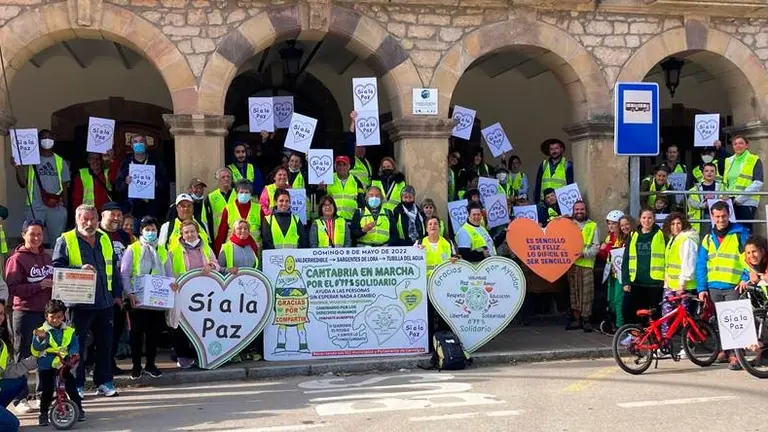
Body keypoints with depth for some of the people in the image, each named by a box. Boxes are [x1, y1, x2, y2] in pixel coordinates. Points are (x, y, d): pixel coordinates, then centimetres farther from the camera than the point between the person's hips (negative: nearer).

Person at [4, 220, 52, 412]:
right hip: (25, 314, -6)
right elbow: (12, 288, -14)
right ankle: (20, 398, 9)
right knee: (22, 356, 2)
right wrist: (39, 285, -20)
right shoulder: (17, 259, -6)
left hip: (46, 312, 6)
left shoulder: (46, 257, 13)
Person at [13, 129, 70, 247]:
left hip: (56, 208, 1)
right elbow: (23, 184, 4)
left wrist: (65, 208, 5)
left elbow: (65, 187, 11)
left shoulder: (60, 162, 10)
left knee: (57, 241, 2)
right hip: (35, 208, -1)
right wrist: (18, 168, -10)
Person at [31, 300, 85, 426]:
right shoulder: (41, 331, 1)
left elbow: (74, 345, 1)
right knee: (47, 390, -8)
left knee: (71, 386, -3)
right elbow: (35, 348, -12)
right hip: (46, 366, -2)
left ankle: (79, 409, 11)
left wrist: (73, 354, -20)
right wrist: (41, 338, -34)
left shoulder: (69, 331, 8)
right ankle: (43, 413, 9)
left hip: (63, 364, 2)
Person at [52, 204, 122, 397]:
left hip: (104, 302, 5)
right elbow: (57, 267, -9)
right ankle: (76, 385, 12)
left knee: (105, 343, 10)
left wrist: (117, 293, 14)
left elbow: (114, 269, 18)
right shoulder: (65, 240, -2)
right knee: (77, 345, 2)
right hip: (79, 303, -5)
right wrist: (79, 269, -23)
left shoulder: (105, 240, 13)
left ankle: (104, 382, 20)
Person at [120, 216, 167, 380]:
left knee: (154, 331, 7)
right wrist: (130, 293, -15)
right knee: (137, 331, 1)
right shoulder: (132, 249, 1)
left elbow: (169, 275, 13)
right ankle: (136, 366, 12)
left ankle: (150, 364, 19)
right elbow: (124, 274, -5)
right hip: (137, 298, -3)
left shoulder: (162, 251, 13)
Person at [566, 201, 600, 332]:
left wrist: (584, 253, -14)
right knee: (574, 292, 6)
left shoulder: (592, 226, 6)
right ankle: (576, 319, 12)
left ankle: (586, 320, 3)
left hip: (586, 263, -3)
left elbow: (596, 247, 0)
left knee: (586, 293, -3)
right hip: (571, 263, 3)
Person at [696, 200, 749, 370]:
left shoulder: (741, 234, 0)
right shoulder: (708, 239, 12)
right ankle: (724, 350, 22)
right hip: (713, 287, 4)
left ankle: (735, 355, -7)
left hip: (733, 287, -4)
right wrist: (701, 288, 4)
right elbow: (701, 265, 12)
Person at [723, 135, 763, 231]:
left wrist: (740, 198, -16)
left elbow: (758, 183, -10)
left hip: (746, 202, -5)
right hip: (730, 202, 5)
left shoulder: (755, 160, 0)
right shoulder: (729, 161, 16)